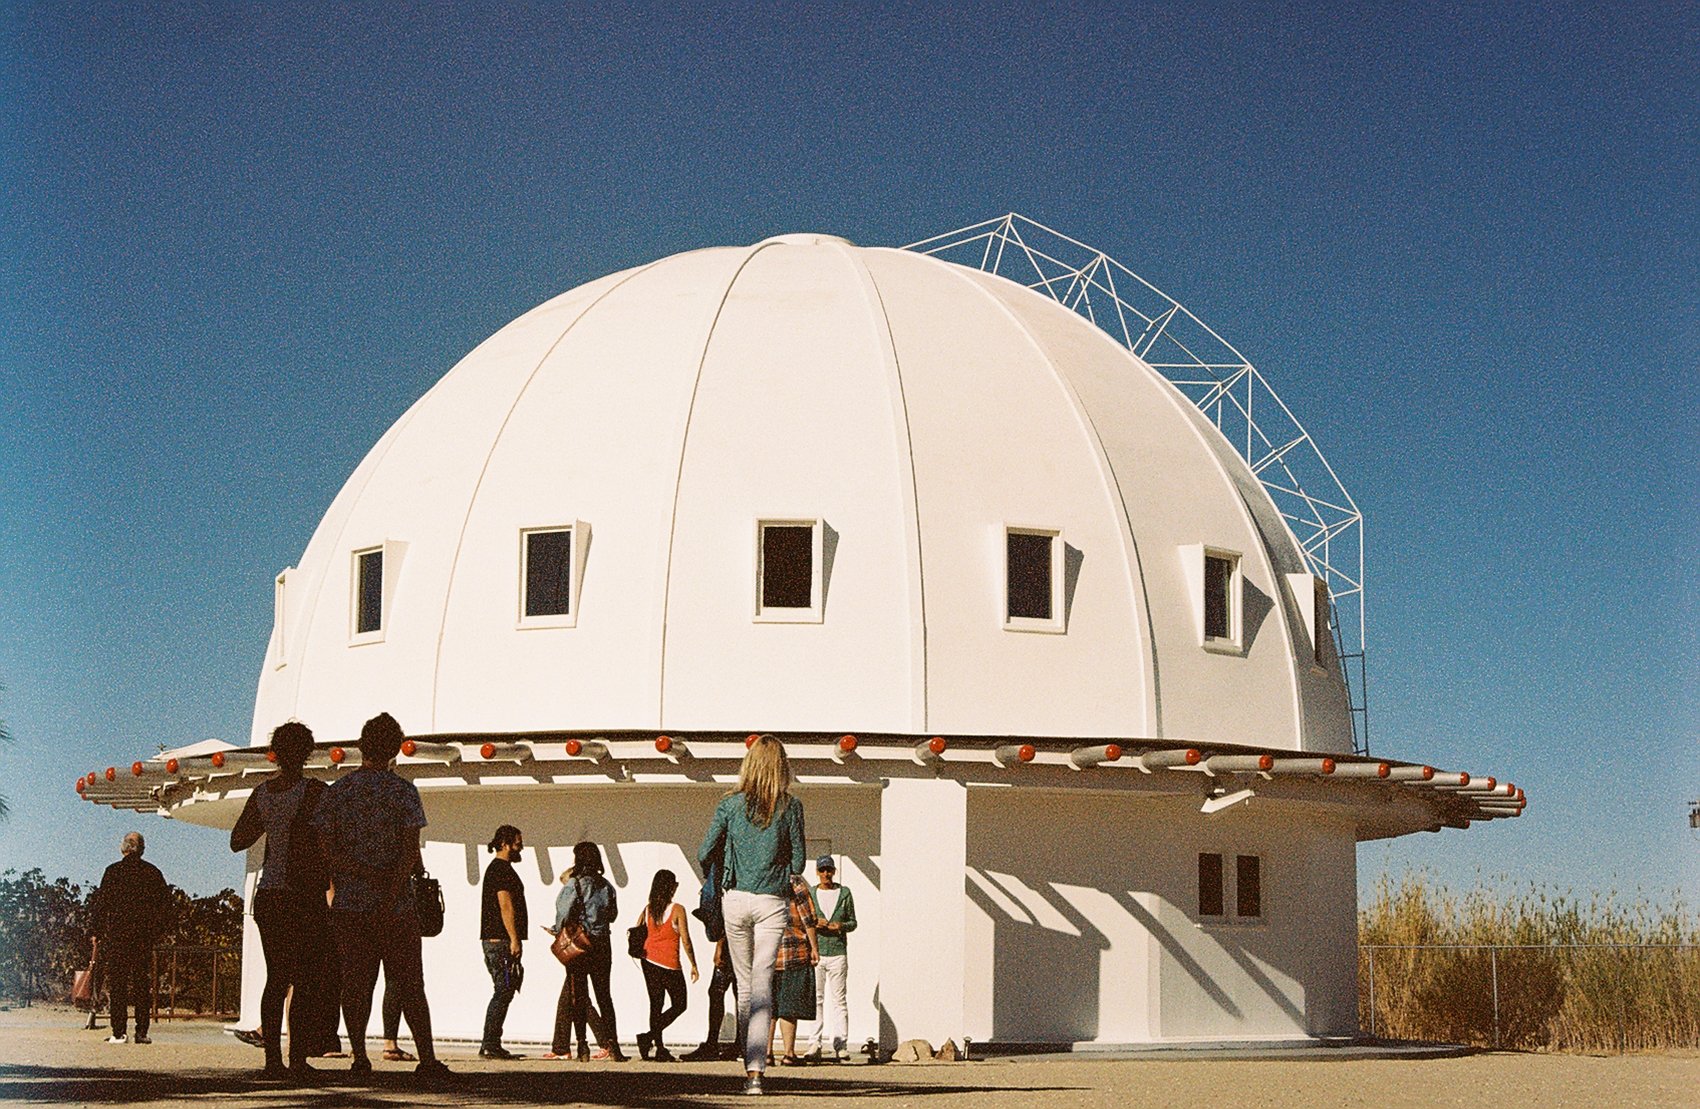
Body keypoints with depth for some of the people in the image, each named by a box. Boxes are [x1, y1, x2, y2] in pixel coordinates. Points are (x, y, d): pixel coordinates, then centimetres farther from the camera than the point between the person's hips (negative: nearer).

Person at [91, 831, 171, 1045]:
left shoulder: (114, 871, -3)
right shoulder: (153, 872, 6)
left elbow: (101, 903, -4)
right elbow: (166, 904, 8)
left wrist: (98, 933, 3)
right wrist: (156, 931, 16)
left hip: (118, 933, -3)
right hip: (144, 935, 3)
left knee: (117, 983, 1)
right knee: (142, 983, 6)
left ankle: (119, 1032, -3)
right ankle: (141, 1032, 4)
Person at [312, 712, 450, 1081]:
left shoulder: (336, 791, 4)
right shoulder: (403, 791, -3)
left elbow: (327, 848, -4)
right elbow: (411, 851, -12)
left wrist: (367, 874, -7)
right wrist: (390, 894, -14)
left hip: (348, 903, 2)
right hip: (396, 906, -2)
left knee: (355, 982, 6)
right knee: (410, 985, 2)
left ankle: (359, 1057, 3)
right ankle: (427, 1059, 0)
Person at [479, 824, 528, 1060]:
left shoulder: (496, 868, 21)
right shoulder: (502, 869, -12)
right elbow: (506, 906, -19)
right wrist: (514, 939, -21)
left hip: (493, 940, 11)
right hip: (501, 940, -11)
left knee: (503, 993, 12)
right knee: (503, 993, -10)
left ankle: (491, 1046, 12)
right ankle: (490, 1046, -10)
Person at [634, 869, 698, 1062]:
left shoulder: (648, 909, 3)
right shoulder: (677, 910, -11)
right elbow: (686, 941, -11)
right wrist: (693, 965, -2)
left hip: (649, 961, 5)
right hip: (669, 964, -5)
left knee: (656, 1004, 12)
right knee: (679, 1005, 7)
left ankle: (660, 1049, 12)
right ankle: (649, 1037, -10)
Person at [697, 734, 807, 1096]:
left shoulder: (730, 804, -1)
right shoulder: (791, 807, -2)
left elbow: (704, 854, 3)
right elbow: (798, 863, 2)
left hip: (736, 899, 1)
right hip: (772, 903, -1)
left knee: (744, 984, 16)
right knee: (762, 985, -3)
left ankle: (749, 1062, 22)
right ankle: (755, 1070, -14)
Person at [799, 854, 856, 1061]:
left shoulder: (844, 893, 9)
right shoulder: (809, 894, 10)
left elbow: (853, 922, 12)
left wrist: (841, 926, -9)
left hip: (837, 953, -1)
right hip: (815, 951, 1)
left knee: (839, 999, -3)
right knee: (816, 998, -2)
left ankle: (841, 1045, -3)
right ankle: (814, 1043, 0)